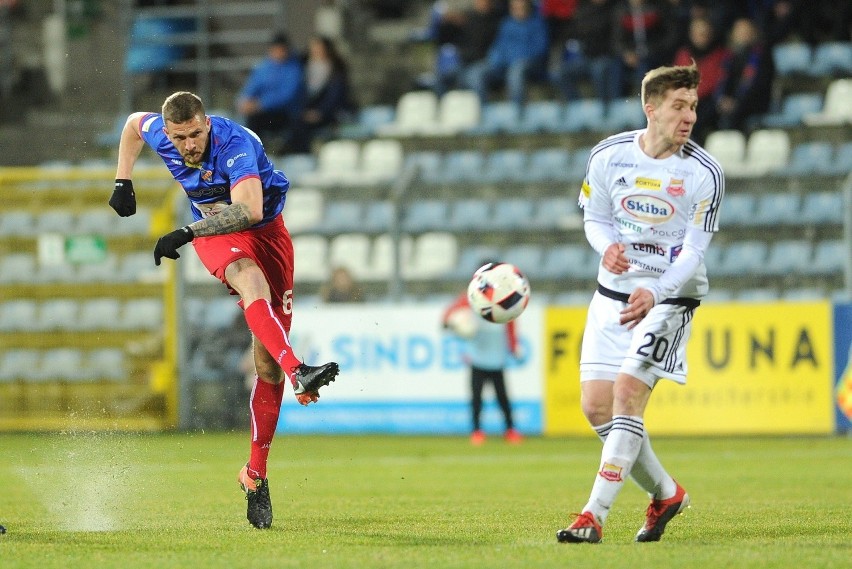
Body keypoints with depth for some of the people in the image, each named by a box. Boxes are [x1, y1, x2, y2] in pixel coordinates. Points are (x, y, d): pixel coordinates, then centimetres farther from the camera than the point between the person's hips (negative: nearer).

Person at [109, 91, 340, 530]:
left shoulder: (235, 144, -28)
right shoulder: (157, 133, -11)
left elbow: (250, 210, -38)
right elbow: (133, 122, 15)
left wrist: (186, 233, -38)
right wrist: (123, 183, 11)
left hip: (266, 230, -2)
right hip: (214, 234, 2)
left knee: (267, 366, -3)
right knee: (251, 280, -38)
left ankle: (256, 474, 8)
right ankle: (298, 373, -58)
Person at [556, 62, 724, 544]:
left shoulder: (704, 173, -12)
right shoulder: (608, 155, -3)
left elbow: (693, 251, -11)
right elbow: (595, 218, 8)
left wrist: (655, 294, -25)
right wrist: (607, 247, -15)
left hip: (670, 296, -4)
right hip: (614, 293, 4)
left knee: (627, 392, -20)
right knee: (596, 405, -1)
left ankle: (595, 515, -17)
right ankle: (666, 493, 20)